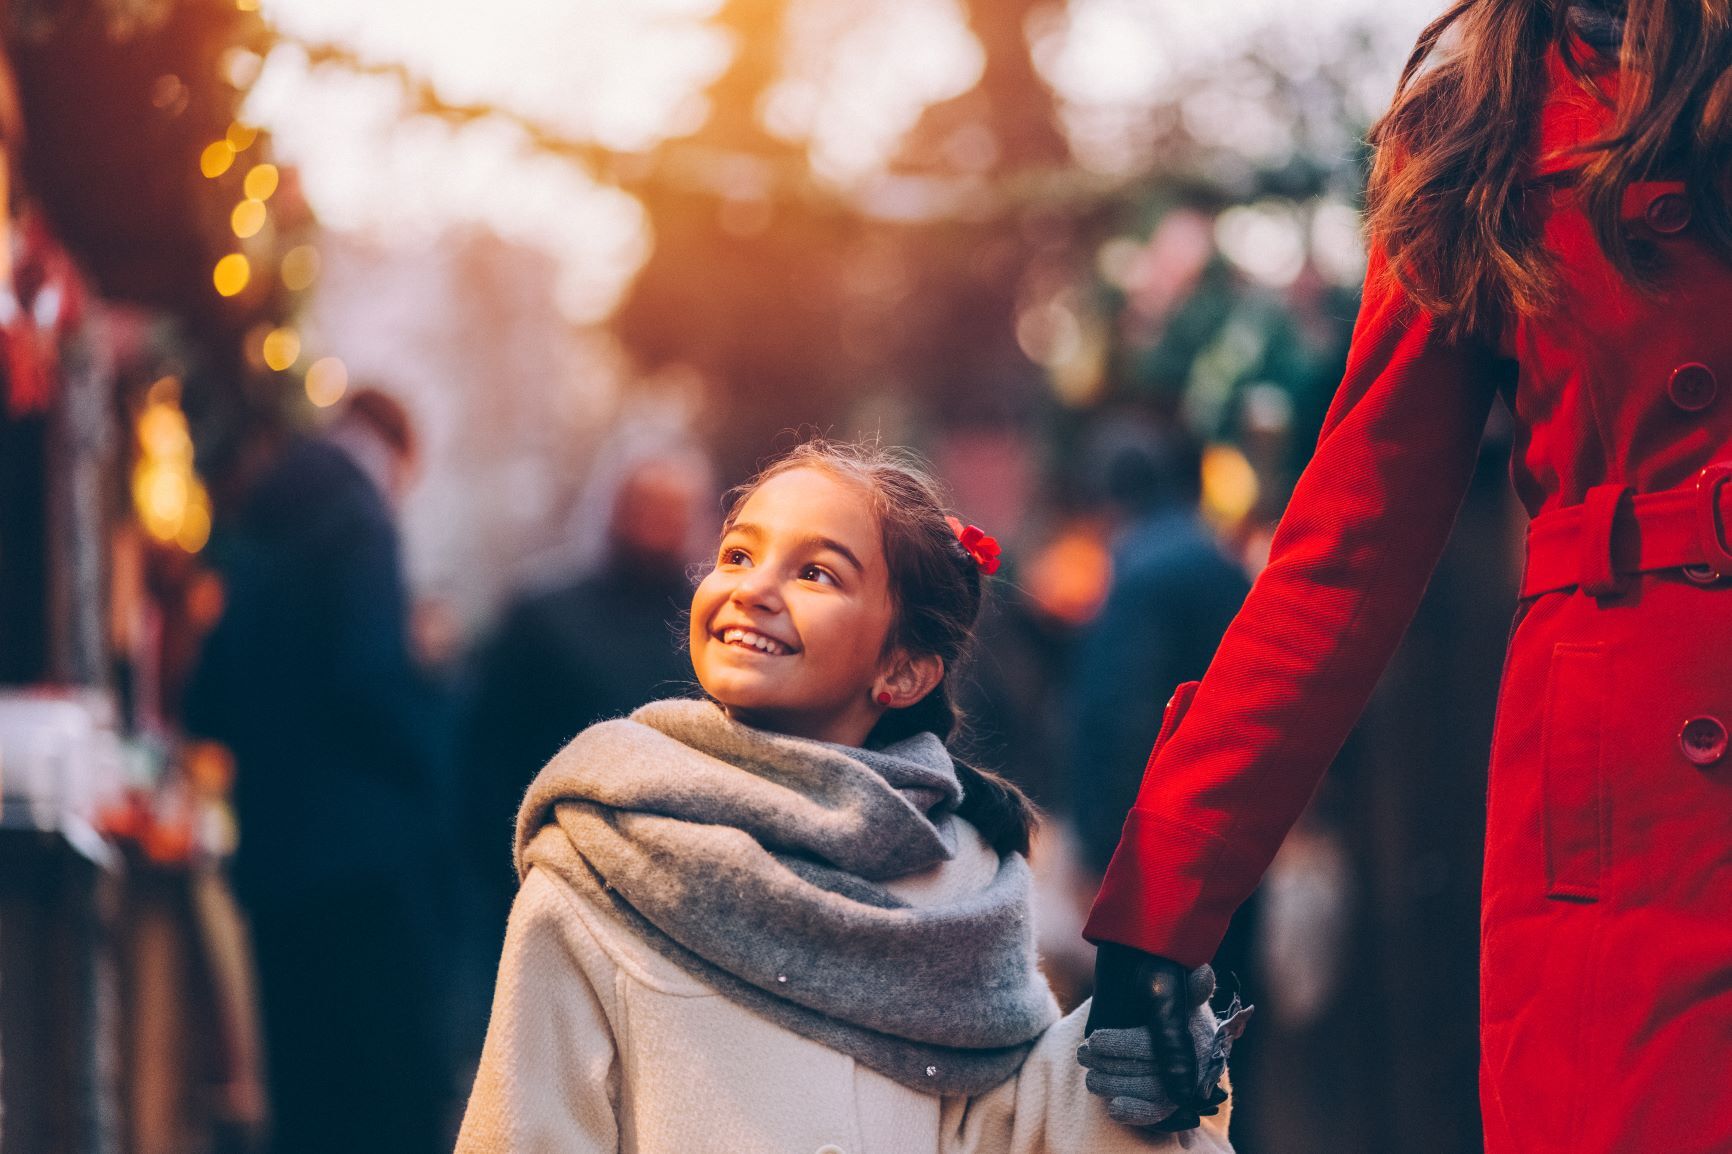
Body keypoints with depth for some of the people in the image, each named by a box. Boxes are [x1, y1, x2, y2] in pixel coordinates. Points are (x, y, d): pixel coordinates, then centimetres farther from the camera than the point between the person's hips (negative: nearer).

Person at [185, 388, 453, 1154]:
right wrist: (439, 751, -6)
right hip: (366, 851, -8)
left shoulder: (255, 536, 15)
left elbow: (209, 702, 15)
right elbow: (371, 675, -19)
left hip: (273, 853, 8)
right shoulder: (358, 520, -8)